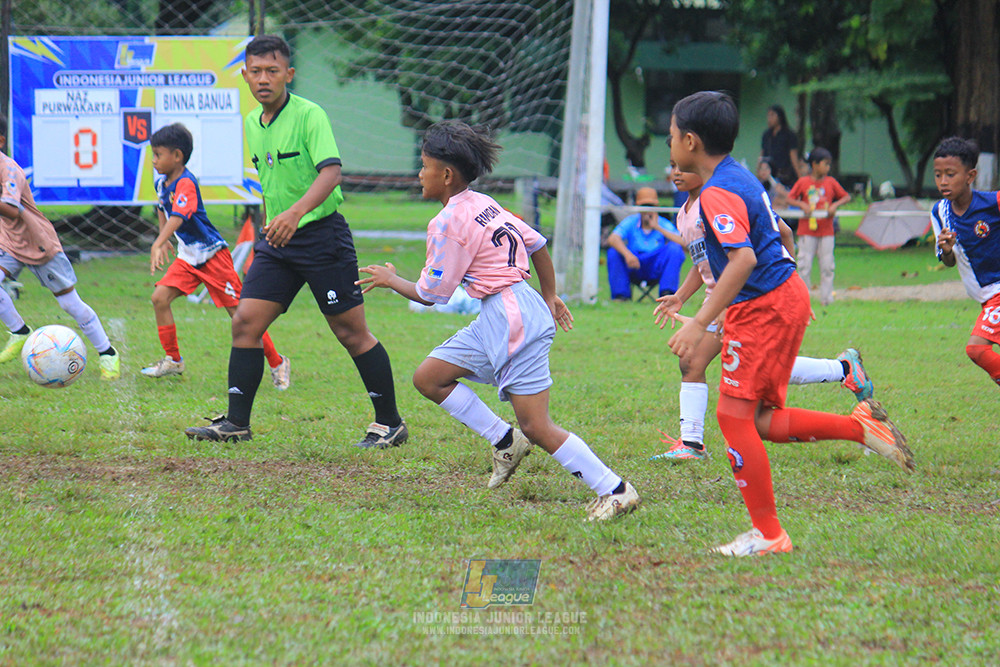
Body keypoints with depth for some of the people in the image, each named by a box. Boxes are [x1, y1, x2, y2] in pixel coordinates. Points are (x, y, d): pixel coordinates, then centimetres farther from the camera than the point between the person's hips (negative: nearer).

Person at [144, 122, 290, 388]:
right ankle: (173, 360, 7)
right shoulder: (162, 183, 3)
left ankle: (277, 363, 8)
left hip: (212, 254, -8)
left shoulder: (185, 184, -24)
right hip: (187, 256, 8)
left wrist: (158, 245, -51)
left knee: (239, 311, -5)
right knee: (159, 297, -6)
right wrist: (163, 239, 21)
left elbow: (178, 217, -40)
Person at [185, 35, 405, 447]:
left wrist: (296, 212, -41)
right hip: (277, 241, 7)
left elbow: (330, 172, -27)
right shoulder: (252, 123, 10)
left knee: (351, 333, -2)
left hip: (321, 234, -7)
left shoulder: (309, 116, -13)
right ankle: (236, 423, 3)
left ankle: (390, 423, 8)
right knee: (245, 322, -3)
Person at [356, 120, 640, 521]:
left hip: (513, 320, -10)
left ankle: (614, 491, -6)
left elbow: (432, 293, -7)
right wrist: (549, 297, 31)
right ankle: (505, 442, 12)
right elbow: (536, 244, 21)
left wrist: (391, 280, 10)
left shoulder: (449, 222, -12)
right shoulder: (484, 205, 14)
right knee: (428, 378, 12)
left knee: (537, 427, -9)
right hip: (496, 319, 10)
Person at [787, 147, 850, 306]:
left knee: (827, 266, 1)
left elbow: (846, 197, 9)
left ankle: (827, 298, 9)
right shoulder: (803, 182, -1)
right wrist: (803, 205, -16)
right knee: (804, 266, -1)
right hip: (807, 231, -2)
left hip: (826, 232, 2)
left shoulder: (831, 182, 5)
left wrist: (835, 205, -8)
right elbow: (790, 199, 0)